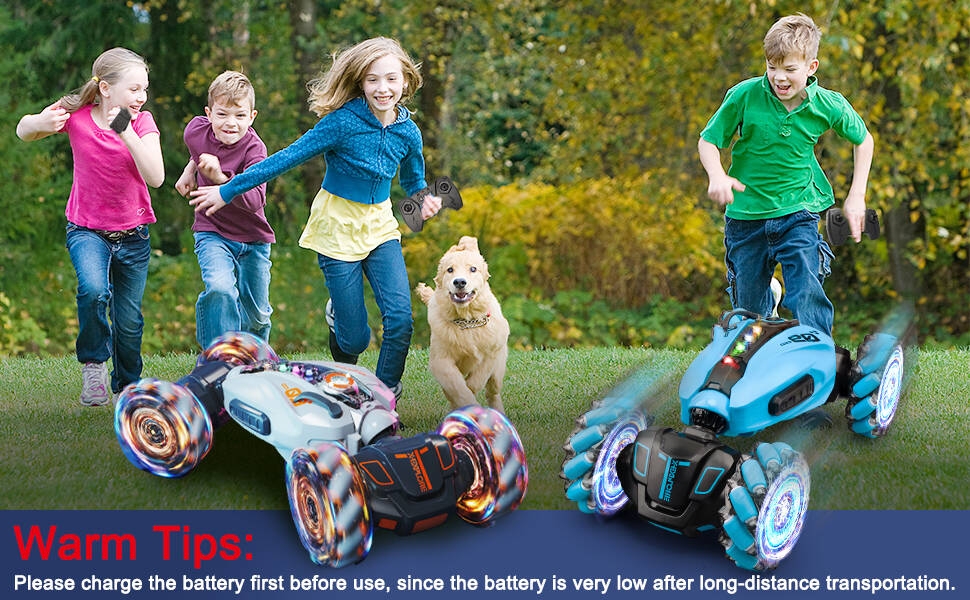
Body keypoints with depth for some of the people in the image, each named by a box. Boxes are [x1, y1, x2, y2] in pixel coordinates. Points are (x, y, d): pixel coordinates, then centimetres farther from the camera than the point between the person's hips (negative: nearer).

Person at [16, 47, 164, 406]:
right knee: (94, 289, -30)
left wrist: (127, 132, -32)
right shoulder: (76, 115, -11)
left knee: (129, 322, 6)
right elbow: (23, 131, 1)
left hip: (132, 235, 1)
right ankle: (93, 363, -7)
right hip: (87, 230, -1)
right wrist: (41, 123, -23)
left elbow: (156, 177, -22)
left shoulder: (142, 122, -9)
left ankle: (128, 386, 32)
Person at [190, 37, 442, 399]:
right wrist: (227, 191, -14)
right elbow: (287, 159, -16)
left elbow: (414, 183, 14)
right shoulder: (343, 122, -19)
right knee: (355, 338, -3)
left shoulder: (408, 133, -5)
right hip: (337, 228, -4)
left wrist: (425, 203, -10)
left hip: (379, 226, 4)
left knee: (400, 319, -14)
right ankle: (337, 316, 36)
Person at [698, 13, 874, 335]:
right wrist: (717, 176, -24)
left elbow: (863, 140, 10)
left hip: (797, 214, -1)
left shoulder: (829, 106, -10)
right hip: (746, 214, 1)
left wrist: (856, 197, 5)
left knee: (808, 300, -17)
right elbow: (708, 141, -3)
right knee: (749, 307, 13)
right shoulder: (744, 96, -14)